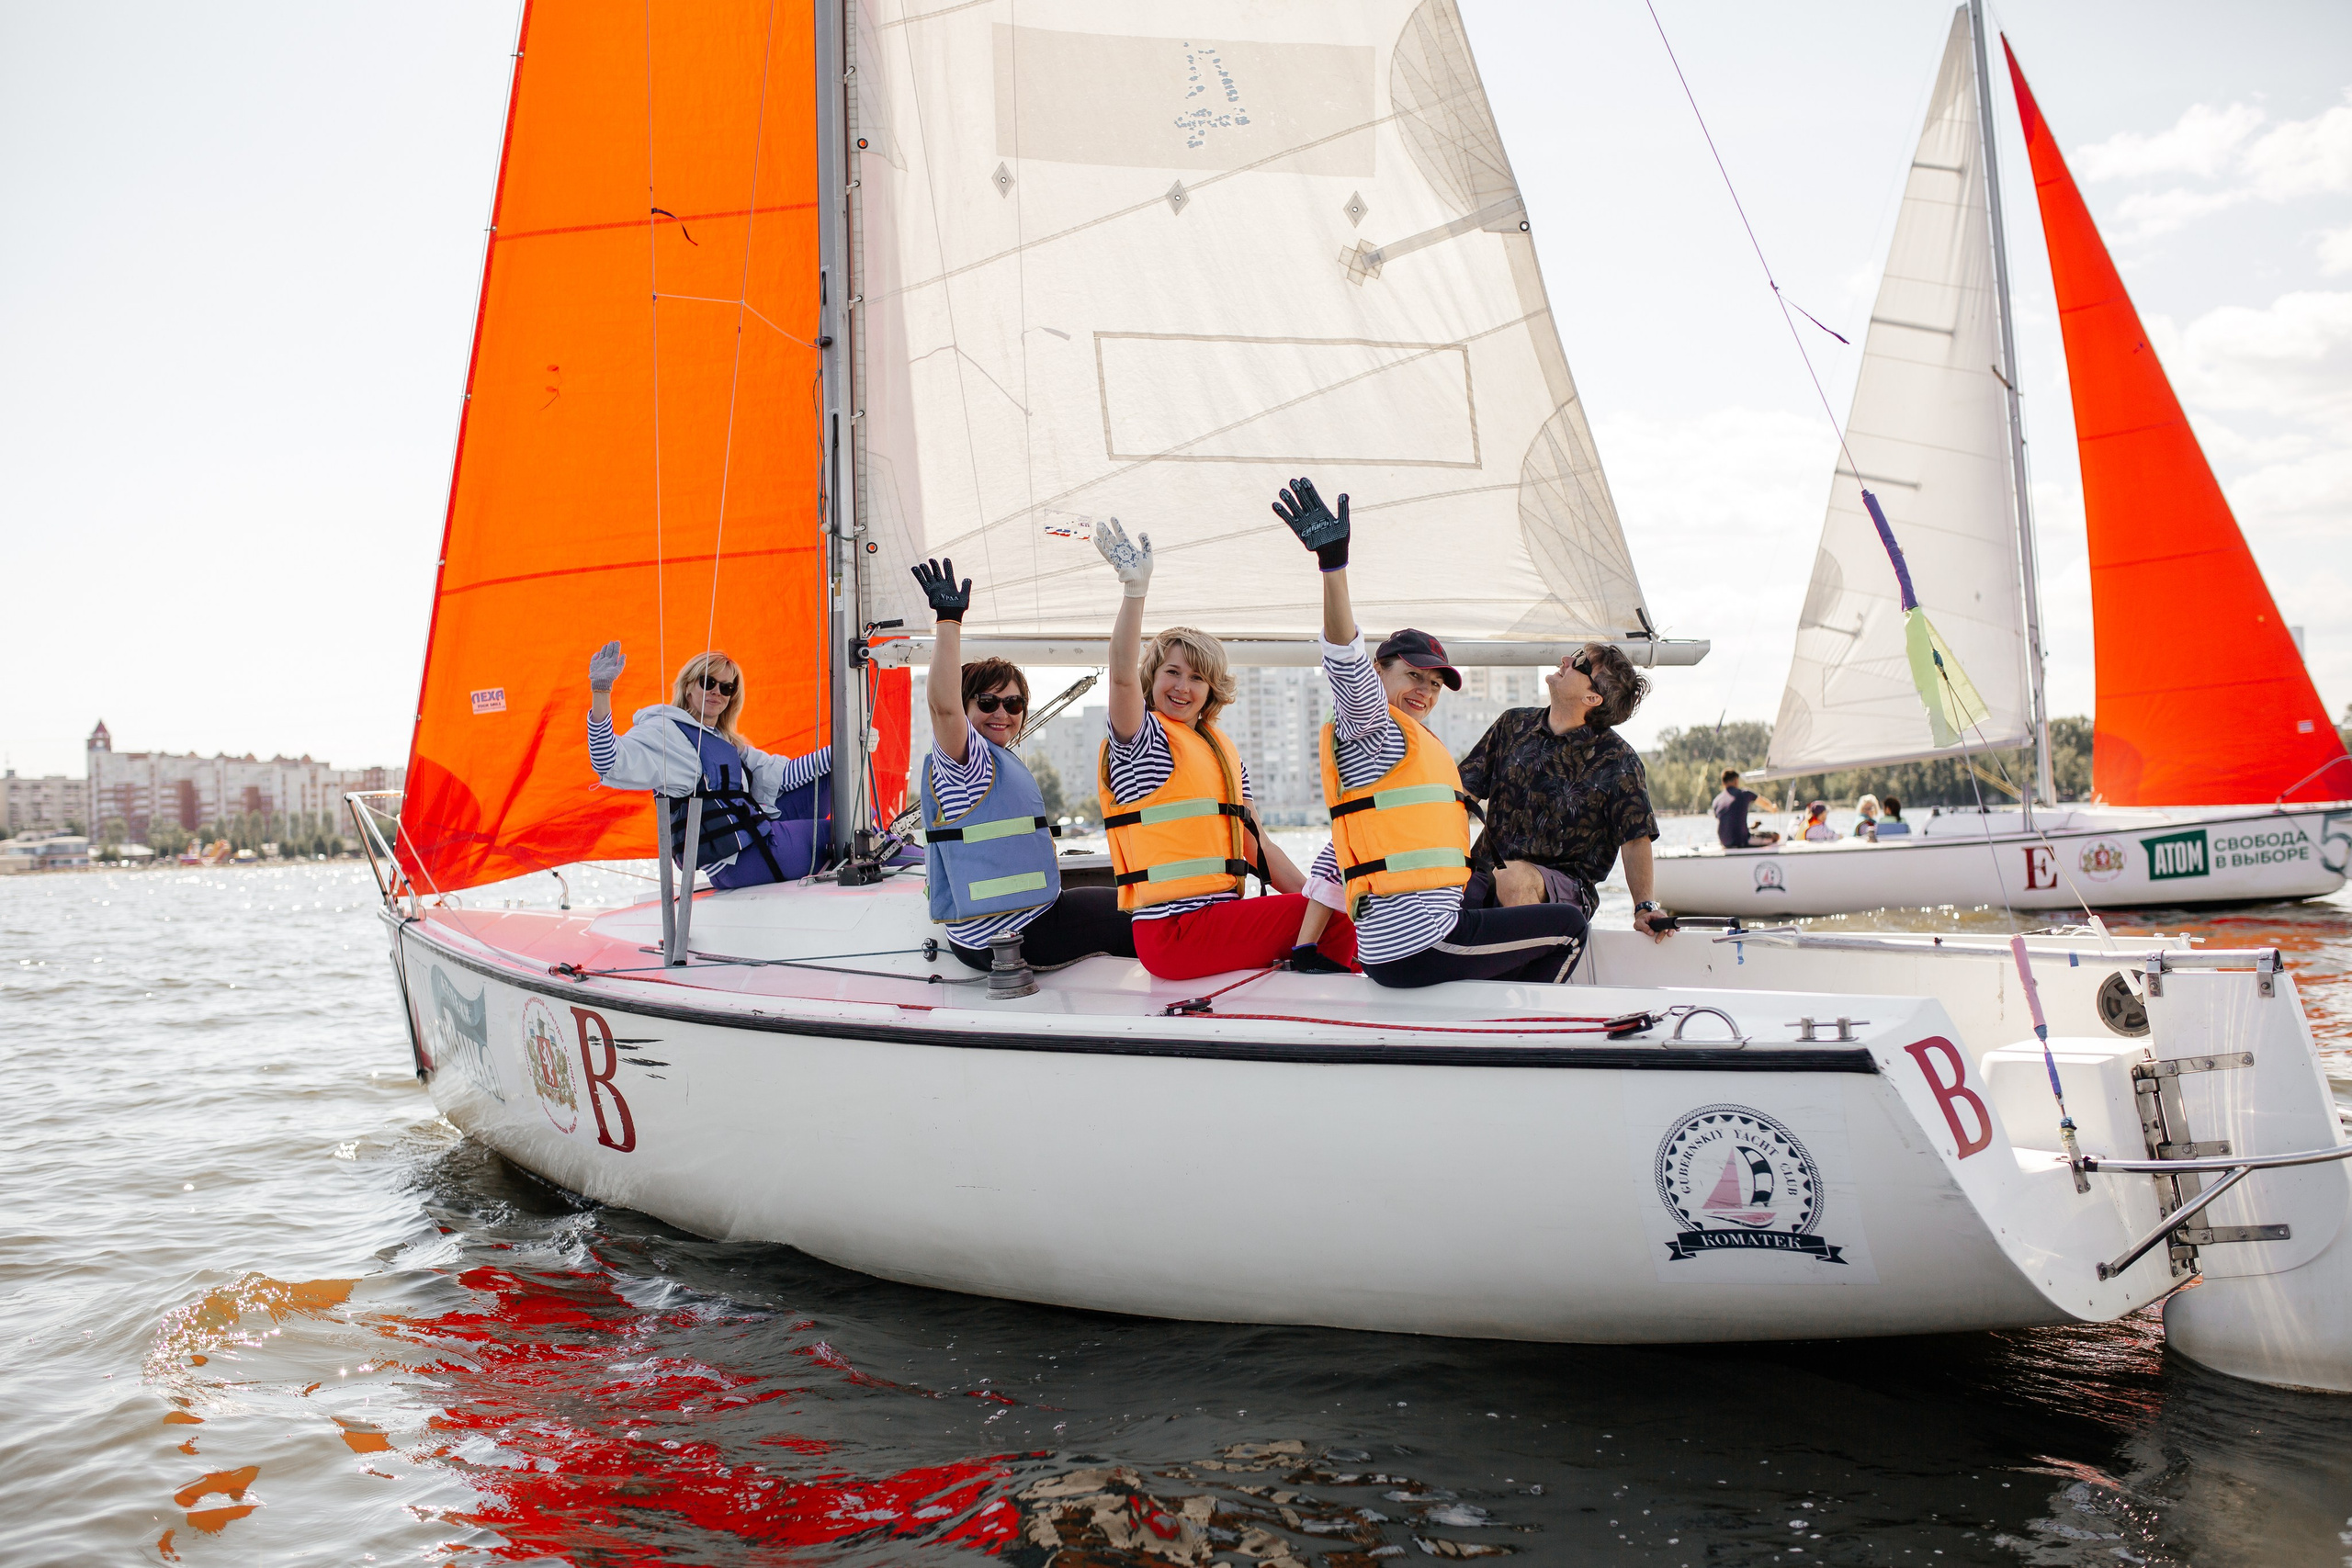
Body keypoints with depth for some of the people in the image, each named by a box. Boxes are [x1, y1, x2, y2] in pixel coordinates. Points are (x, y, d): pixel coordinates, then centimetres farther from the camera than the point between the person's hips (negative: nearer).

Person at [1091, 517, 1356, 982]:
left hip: (1220, 917, 7)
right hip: (1175, 929, -7)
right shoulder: (1140, 739, -1)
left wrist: (1311, 892, 12)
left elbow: (1254, 845, 19)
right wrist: (1135, 589, -33)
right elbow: (1123, 676, -22)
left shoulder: (1225, 752, 19)